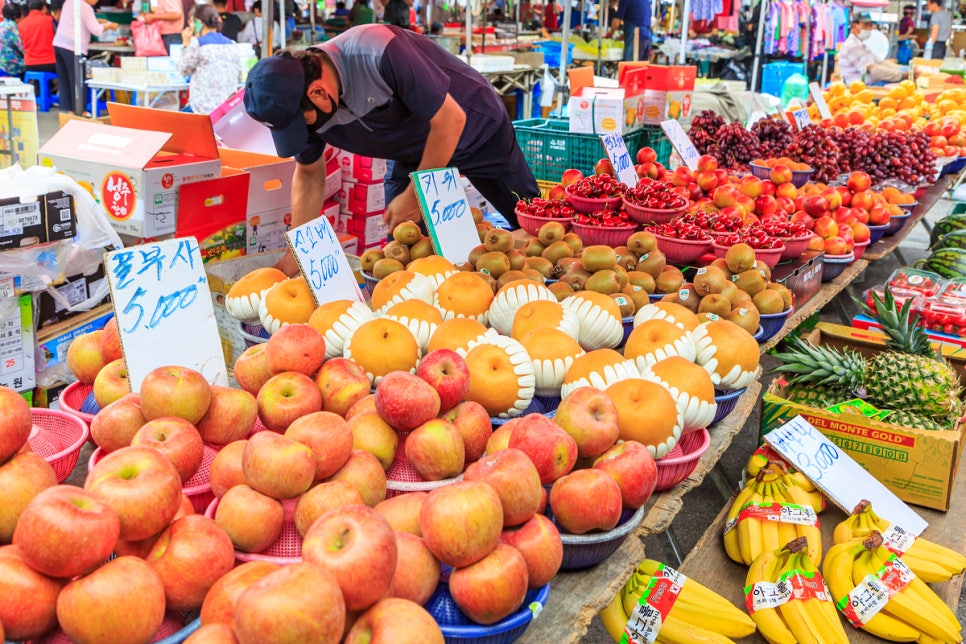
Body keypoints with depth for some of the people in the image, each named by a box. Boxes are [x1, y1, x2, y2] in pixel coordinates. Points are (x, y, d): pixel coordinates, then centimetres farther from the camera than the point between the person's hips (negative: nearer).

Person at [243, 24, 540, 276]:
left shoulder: (379, 53, -40)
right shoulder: (296, 101, -19)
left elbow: (450, 118, -32)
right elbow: (309, 175, -3)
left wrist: (414, 196, -25)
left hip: (475, 127, -5)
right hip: (416, 152, 5)